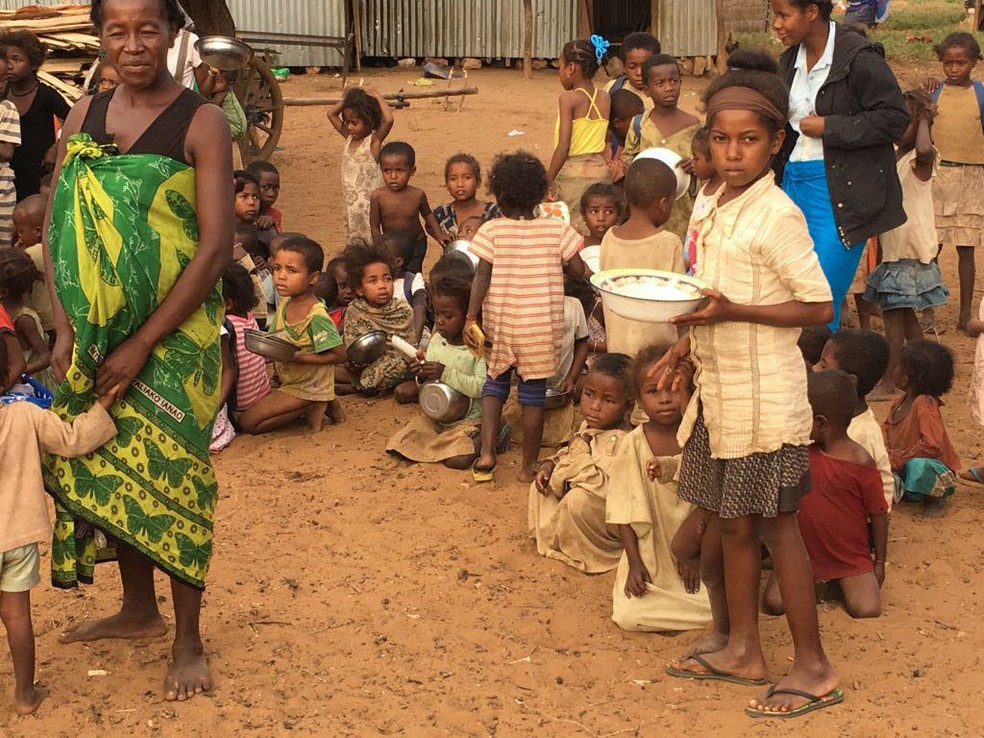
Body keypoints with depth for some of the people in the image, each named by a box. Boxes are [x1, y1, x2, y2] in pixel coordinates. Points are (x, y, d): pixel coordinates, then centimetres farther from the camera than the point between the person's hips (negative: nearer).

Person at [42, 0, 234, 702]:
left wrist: (143, 344, -17)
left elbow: (215, 247, -15)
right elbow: (57, 229, 5)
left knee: (172, 475, 2)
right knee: (106, 467, 14)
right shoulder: (84, 117, 4)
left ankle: (188, 638, 17)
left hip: (175, 331, -5)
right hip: (95, 331, 5)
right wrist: (65, 325, -8)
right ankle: (139, 609, 34)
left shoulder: (201, 121, -11)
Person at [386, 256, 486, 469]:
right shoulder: (436, 342, 5)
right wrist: (422, 377, -11)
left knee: (458, 459, -28)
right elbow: (430, 387, 12)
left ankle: (477, 441, 4)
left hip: (468, 420, -5)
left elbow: (481, 387, -22)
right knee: (400, 444, -13)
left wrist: (446, 373, -26)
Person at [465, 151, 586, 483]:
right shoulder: (556, 229, -5)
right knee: (534, 392, 11)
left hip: (500, 322, 0)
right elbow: (578, 270, -3)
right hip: (542, 325, 0)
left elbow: (482, 277, -11)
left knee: (496, 382, 19)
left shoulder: (492, 231, -8)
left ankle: (486, 453, 6)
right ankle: (528, 466, 17)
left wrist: (470, 318, -6)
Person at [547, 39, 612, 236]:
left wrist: (548, 180, -12)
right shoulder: (604, 98, 6)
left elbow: (563, 147, -16)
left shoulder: (569, 98, -11)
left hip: (573, 173, -6)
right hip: (600, 170, 6)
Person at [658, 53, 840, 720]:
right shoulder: (720, 208, 8)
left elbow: (819, 308, -18)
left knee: (776, 526, 1)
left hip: (764, 395, -8)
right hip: (720, 389, 8)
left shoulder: (777, 215, -17)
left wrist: (733, 311, -25)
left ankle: (814, 668, 13)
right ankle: (743, 650, 28)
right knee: (731, 522, 15)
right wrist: (692, 341, 14)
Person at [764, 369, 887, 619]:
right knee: (773, 602, -17)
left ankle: (842, 586, 7)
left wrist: (879, 563, -3)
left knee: (867, 609, -23)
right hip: (803, 553, 3)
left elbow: (878, 514, -7)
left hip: (850, 558, -3)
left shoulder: (860, 462, -15)